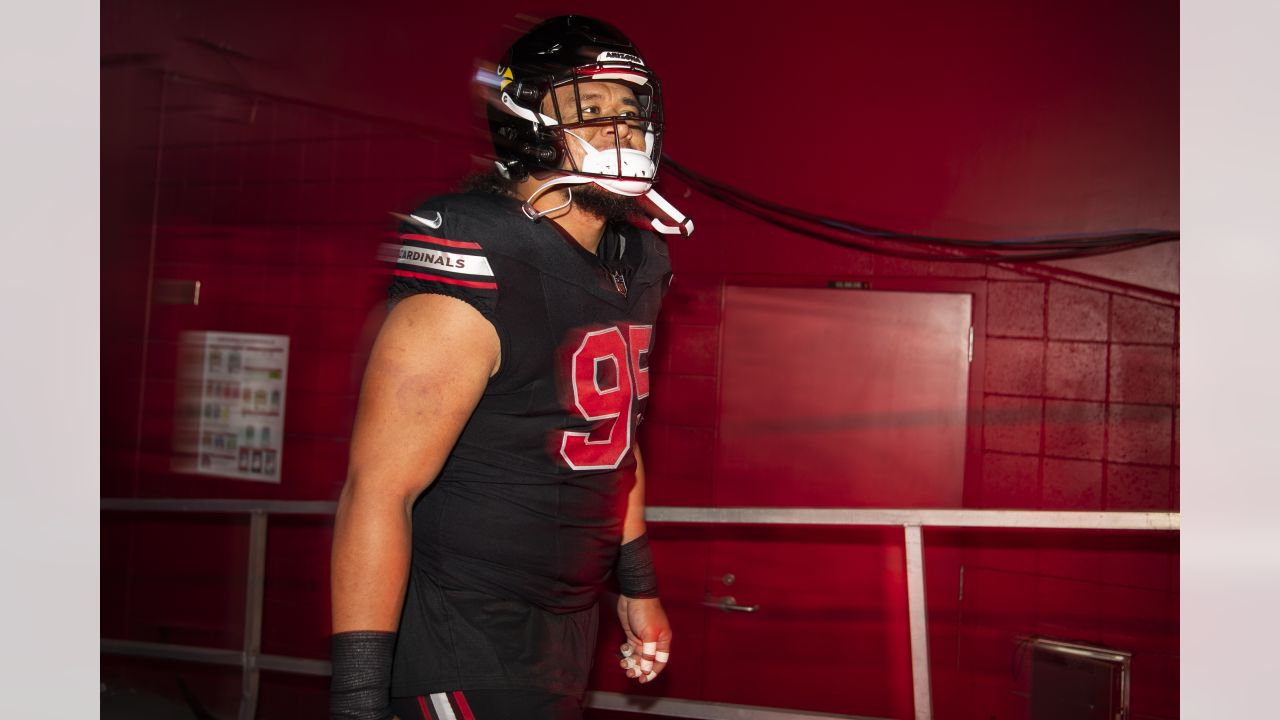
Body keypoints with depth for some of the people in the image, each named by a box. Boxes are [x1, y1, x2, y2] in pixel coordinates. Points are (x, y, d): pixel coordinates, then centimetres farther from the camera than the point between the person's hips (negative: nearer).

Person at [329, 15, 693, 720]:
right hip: (467, 640, -8)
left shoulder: (633, 266, 4)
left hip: (567, 621, 8)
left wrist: (637, 585, 21)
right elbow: (378, 491, -24)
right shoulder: (475, 288, -22)